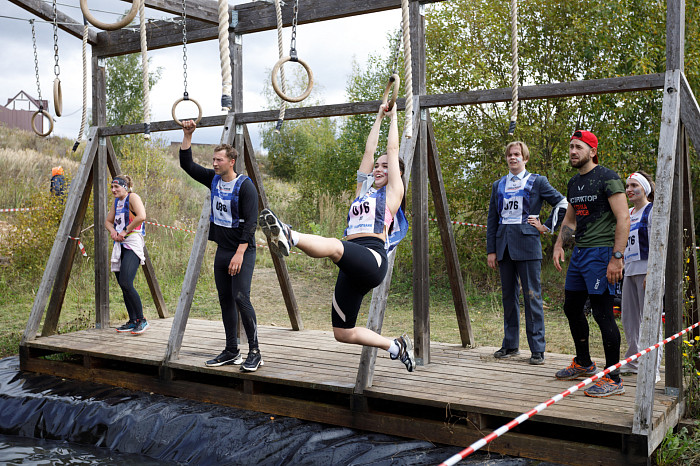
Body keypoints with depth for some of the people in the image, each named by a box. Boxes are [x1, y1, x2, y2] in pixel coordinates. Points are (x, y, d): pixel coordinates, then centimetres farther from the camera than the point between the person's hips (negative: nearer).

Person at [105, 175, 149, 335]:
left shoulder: (133, 197, -5)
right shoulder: (116, 202, 19)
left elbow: (141, 216, -21)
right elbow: (108, 221, 26)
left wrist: (125, 232, -14)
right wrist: (112, 231, 4)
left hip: (133, 243, -9)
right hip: (120, 245, 9)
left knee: (126, 283, -20)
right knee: (123, 286, 7)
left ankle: (142, 320, -11)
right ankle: (133, 321, 16)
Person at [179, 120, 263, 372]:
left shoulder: (245, 186, -12)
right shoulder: (214, 180, 8)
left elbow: (250, 223, -17)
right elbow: (187, 165, 13)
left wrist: (240, 253, -22)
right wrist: (187, 136, 4)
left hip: (242, 252, -7)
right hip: (222, 251, 7)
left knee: (241, 297, -15)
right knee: (225, 300, 8)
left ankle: (255, 352, -7)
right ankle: (231, 351, 16)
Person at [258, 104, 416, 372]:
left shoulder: (393, 192, 12)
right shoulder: (363, 189, 28)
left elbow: (393, 150, 15)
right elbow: (369, 151, 31)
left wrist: (393, 117, 27)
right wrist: (379, 118, 38)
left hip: (372, 258, -8)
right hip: (351, 268, 8)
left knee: (332, 246, -39)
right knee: (342, 333, 4)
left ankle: (289, 236, -66)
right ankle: (396, 347, 16)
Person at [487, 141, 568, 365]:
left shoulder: (537, 182, 4)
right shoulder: (498, 185, 15)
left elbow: (563, 204, 5)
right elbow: (492, 219, 14)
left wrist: (546, 226, -1)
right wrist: (491, 250, 8)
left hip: (527, 244, -4)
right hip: (504, 245, 4)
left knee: (532, 296, -4)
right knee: (508, 296, 9)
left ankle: (537, 349, 1)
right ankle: (510, 345, 17)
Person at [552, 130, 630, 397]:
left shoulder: (607, 178, -10)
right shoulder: (574, 183, 15)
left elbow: (623, 219, -16)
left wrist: (617, 257, -22)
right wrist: (559, 245, 11)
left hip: (601, 252, -9)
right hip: (579, 252, 9)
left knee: (602, 313, -9)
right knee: (572, 308, 16)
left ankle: (613, 379, -1)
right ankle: (583, 364, 33)